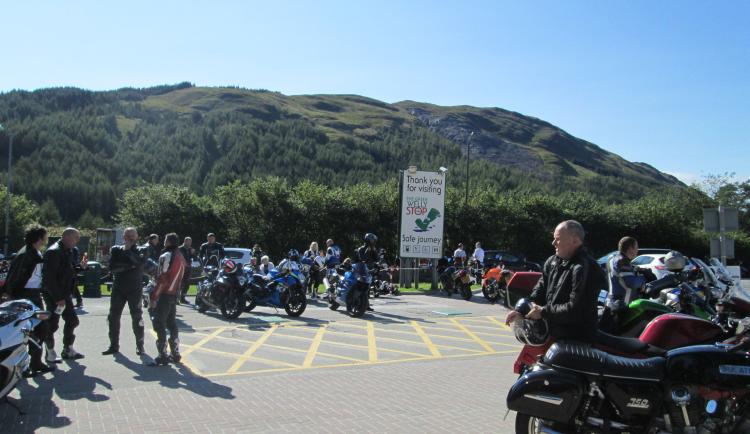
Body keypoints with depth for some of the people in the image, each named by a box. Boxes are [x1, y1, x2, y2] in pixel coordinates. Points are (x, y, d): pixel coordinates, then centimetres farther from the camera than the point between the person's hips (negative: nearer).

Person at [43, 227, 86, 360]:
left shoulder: (68, 251, 12)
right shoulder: (54, 252, -18)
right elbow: (49, 278, -22)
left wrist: (80, 266, 2)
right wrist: (58, 298, -22)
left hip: (65, 294, 9)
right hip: (54, 296, -9)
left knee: (72, 321, 12)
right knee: (52, 324, 1)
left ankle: (68, 349, 23)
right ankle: (50, 353, 13)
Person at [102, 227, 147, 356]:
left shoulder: (141, 251, 0)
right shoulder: (115, 250, 5)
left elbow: (140, 262, -21)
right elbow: (112, 267, -7)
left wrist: (128, 250, -16)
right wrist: (128, 266, -16)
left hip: (135, 289, -2)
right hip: (118, 288, 2)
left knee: (137, 318, 2)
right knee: (113, 317, 5)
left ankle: (140, 346, 11)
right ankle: (114, 346, 17)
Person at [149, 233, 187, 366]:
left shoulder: (166, 256, -15)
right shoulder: (180, 257, 11)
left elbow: (162, 279, -19)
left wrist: (154, 298, -16)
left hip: (164, 295, -8)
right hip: (174, 294, 8)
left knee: (159, 325, -4)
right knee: (172, 324, 15)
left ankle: (162, 356, -4)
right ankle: (175, 354, 20)